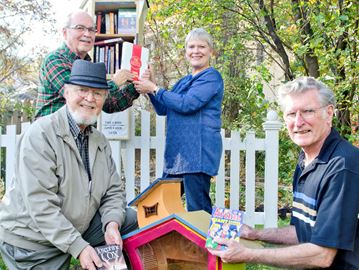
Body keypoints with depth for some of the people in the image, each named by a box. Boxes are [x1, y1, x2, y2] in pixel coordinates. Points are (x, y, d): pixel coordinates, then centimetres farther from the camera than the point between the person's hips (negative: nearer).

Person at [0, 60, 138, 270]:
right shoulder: (41, 134, -19)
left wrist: (112, 224, -17)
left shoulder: (100, 141, 4)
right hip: (31, 241, -6)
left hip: (77, 228, 6)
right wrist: (78, 246, -29)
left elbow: (114, 190, 5)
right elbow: (40, 204, -26)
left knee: (132, 219, -1)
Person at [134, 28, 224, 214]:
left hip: (199, 151, -9)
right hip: (177, 150, 9)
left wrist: (154, 89, -11)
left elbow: (186, 104, -18)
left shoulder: (212, 77, -6)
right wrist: (149, 88, 5)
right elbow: (163, 109, 20)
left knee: (197, 209, -6)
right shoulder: (184, 81, 21)